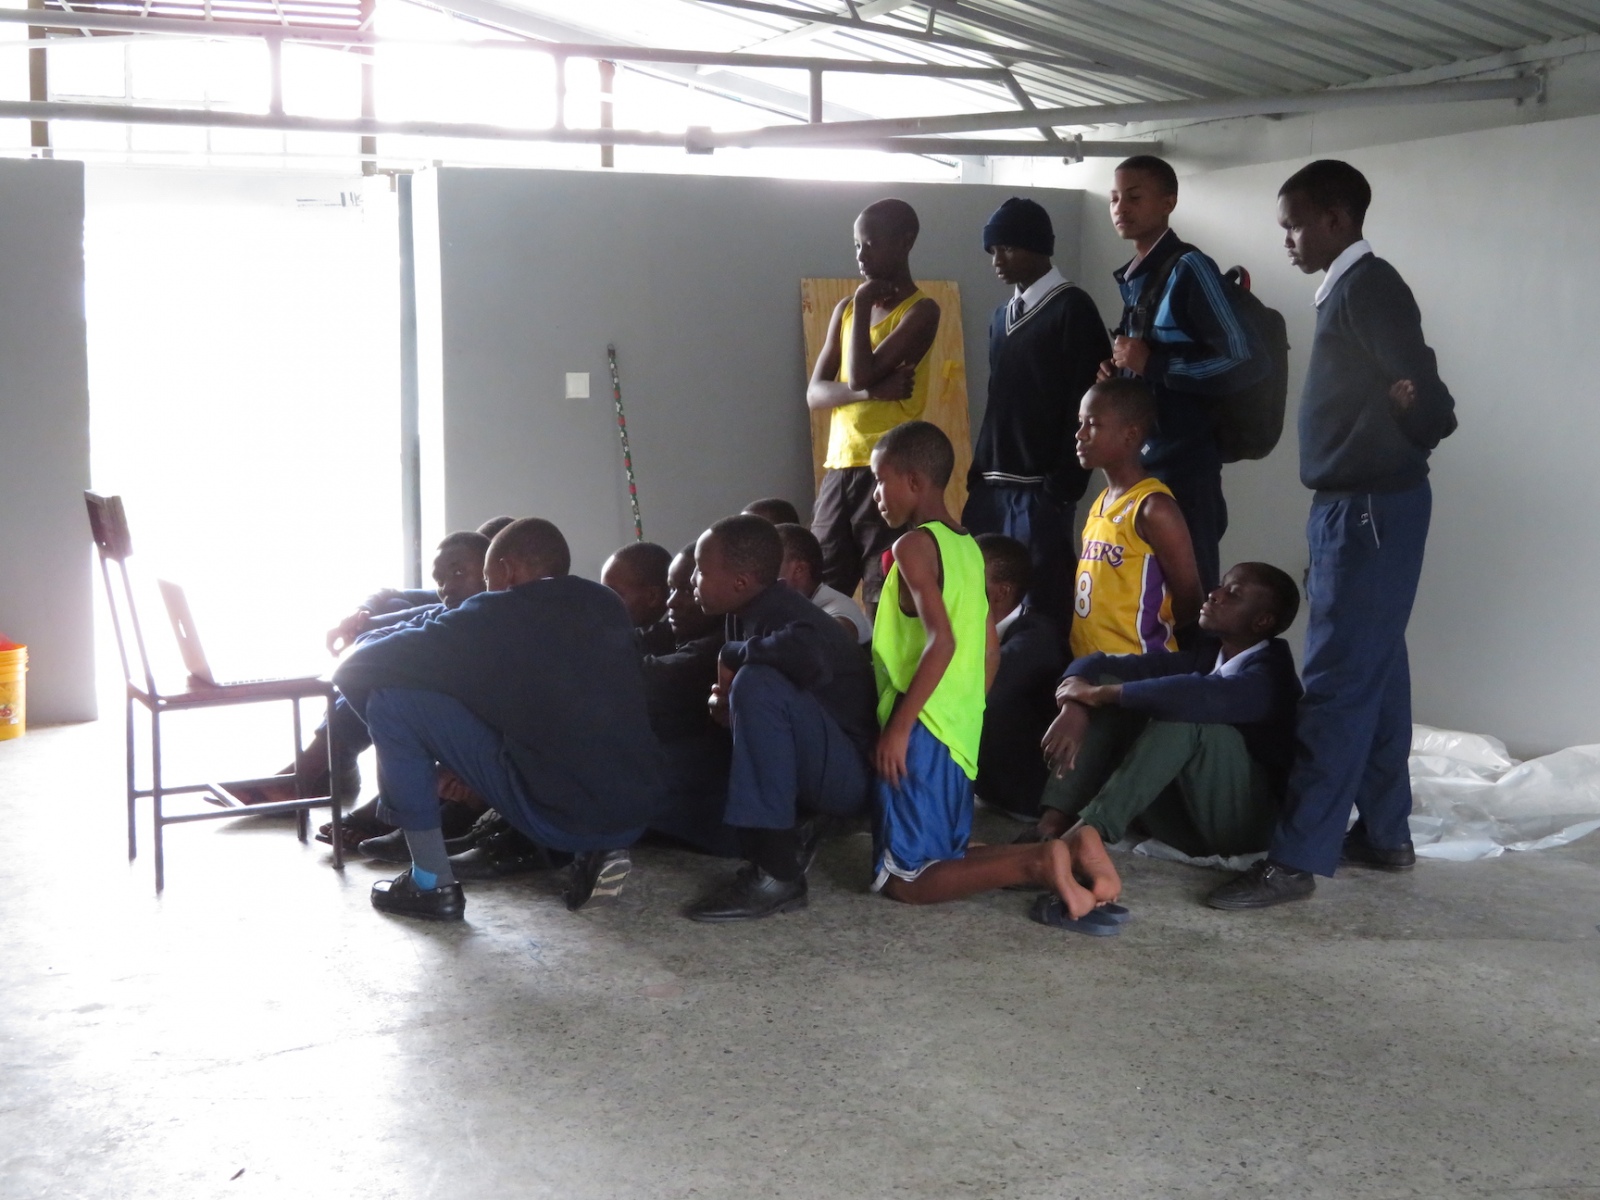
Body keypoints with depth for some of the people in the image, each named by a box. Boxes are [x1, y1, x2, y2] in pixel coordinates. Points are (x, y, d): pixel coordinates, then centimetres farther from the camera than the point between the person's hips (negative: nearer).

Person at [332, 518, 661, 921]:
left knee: (393, 701, 0)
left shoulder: (496, 615, -6)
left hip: (559, 816, -6)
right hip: (636, 816, 7)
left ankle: (431, 885, 3)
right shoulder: (608, 606, 11)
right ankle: (594, 850, 16)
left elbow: (357, 669, -3)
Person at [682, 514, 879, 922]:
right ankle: (793, 829, 7)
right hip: (814, 771, 10)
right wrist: (724, 699, -8)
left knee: (758, 685, -30)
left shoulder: (782, 613, -22)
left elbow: (809, 656, -45)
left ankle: (777, 873, -26)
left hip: (853, 772, -10)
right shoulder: (745, 614, 4)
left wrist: (733, 656, -25)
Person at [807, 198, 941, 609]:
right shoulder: (846, 308, 15)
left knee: (885, 601, -7)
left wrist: (863, 304, -5)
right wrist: (872, 391, -12)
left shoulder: (920, 310, -5)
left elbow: (861, 375, -16)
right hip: (839, 469, 6)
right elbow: (816, 393, 5)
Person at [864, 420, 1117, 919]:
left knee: (906, 881, -3)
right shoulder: (969, 547, 14)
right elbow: (990, 651, 16)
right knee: (944, 860, 16)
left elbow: (941, 641, -23)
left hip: (920, 732, -8)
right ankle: (1065, 851, 0)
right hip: (960, 735, 8)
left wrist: (898, 726, -20)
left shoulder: (914, 546, -12)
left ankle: (1037, 864, -19)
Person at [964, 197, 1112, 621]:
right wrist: (978, 476, 14)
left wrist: (1063, 486, -17)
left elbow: (1085, 403, -12)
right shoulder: (1002, 316, 17)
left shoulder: (1071, 309, -6)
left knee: (1041, 605, -7)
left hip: (1040, 488, -7)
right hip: (994, 486, 8)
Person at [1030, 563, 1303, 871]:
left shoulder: (1271, 675, -14)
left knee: (1186, 713, -31)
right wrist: (1075, 707, -22)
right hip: (1185, 819, 7)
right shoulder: (1202, 658, 9)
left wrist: (1100, 693, -27)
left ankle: (1092, 831, -39)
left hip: (1244, 820, -7)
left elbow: (1201, 696, -36)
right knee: (1111, 684, -5)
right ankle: (1055, 823, -23)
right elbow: (1103, 664, 1)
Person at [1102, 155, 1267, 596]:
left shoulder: (1188, 269, -11)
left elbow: (1249, 362, -19)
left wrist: (1154, 365, -17)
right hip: (1140, 461, 8)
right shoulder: (1132, 279, 13)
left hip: (1182, 464, -8)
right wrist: (1119, 373, 4)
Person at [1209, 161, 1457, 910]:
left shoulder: (1367, 287, -15)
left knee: (1336, 682, -9)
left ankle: (1297, 858, -8)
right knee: (1374, 674, 13)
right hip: (1353, 505, 10)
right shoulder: (1349, 290, 16)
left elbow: (1426, 400, -19)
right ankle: (1384, 834, 21)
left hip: (1371, 509, -10)